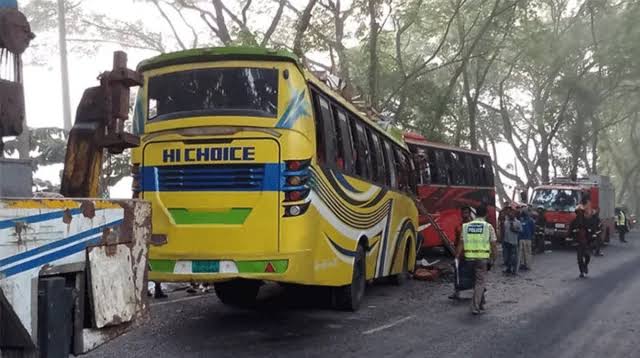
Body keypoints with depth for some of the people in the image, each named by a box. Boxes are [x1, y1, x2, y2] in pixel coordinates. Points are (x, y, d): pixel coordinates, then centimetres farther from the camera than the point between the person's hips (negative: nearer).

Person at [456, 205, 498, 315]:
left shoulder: (466, 226, 6)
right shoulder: (488, 227, -1)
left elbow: (461, 244, 3)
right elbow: (493, 245, -2)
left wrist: (457, 257, 7)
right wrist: (493, 258, 7)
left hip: (469, 258, 3)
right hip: (482, 258, -3)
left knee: (476, 280, 20)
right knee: (480, 282, 4)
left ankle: (480, 301, 34)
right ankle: (475, 307, -3)